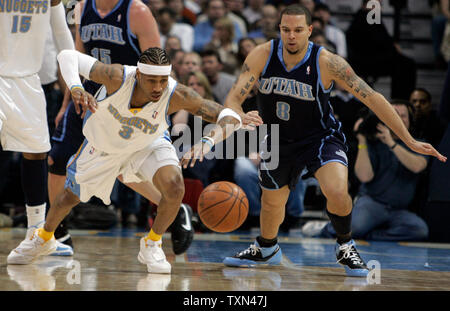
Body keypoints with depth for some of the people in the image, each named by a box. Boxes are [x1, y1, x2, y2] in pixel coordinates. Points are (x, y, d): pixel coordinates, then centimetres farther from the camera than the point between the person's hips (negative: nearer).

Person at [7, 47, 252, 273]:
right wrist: (75, 88, -51)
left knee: (175, 188, -26)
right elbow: (68, 56, -31)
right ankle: (44, 237, 49)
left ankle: (152, 245, 2)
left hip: (149, 145, 0)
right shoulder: (118, 77, -40)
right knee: (71, 196, 16)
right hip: (103, 145, 0)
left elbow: (230, 117, -35)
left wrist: (206, 143, -54)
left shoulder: (177, 95, -37)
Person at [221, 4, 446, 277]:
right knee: (271, 203, 17)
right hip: (279, 140, 3)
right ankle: (266, 249, 50)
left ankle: (345, 247, 2)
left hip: (320, 137, -3)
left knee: (337, 192, -28)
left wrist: (409, 141, -20)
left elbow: (372, 98, -19)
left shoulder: (327, 63, -24)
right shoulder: (263, 55, -18)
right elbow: (233, 99, -18)